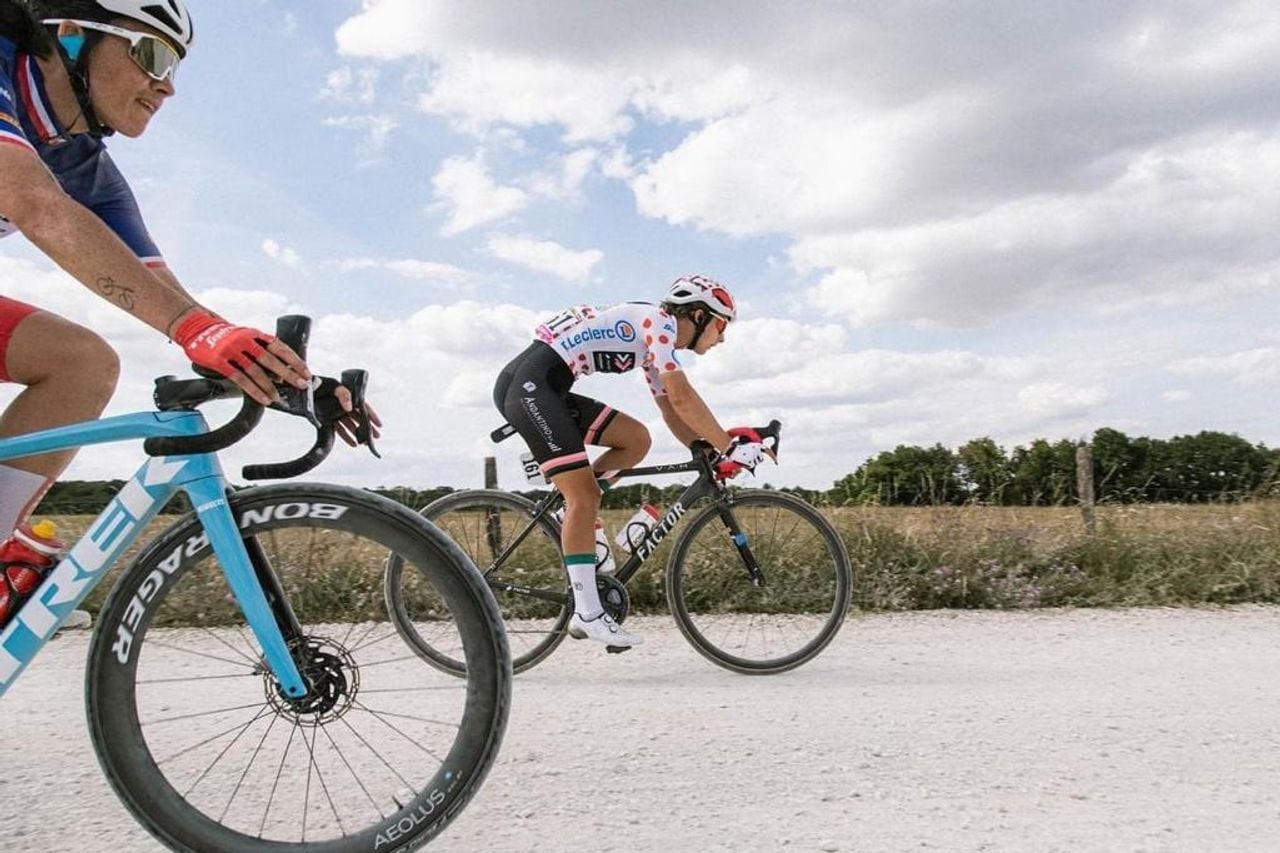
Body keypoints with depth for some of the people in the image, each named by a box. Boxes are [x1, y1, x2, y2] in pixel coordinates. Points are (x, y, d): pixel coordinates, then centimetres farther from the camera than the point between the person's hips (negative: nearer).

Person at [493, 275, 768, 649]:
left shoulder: (655, 340, 19)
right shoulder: (658, 321, -8)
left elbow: (672, 411, 20)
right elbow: (682, 398, -17)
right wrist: (731, 447, -12)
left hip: (548, 391, 10)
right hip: (528, 384, -10)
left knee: (636, 440, 6)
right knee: (584, 498, -11)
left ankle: (569, 518, 8)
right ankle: (588, 614, -7)